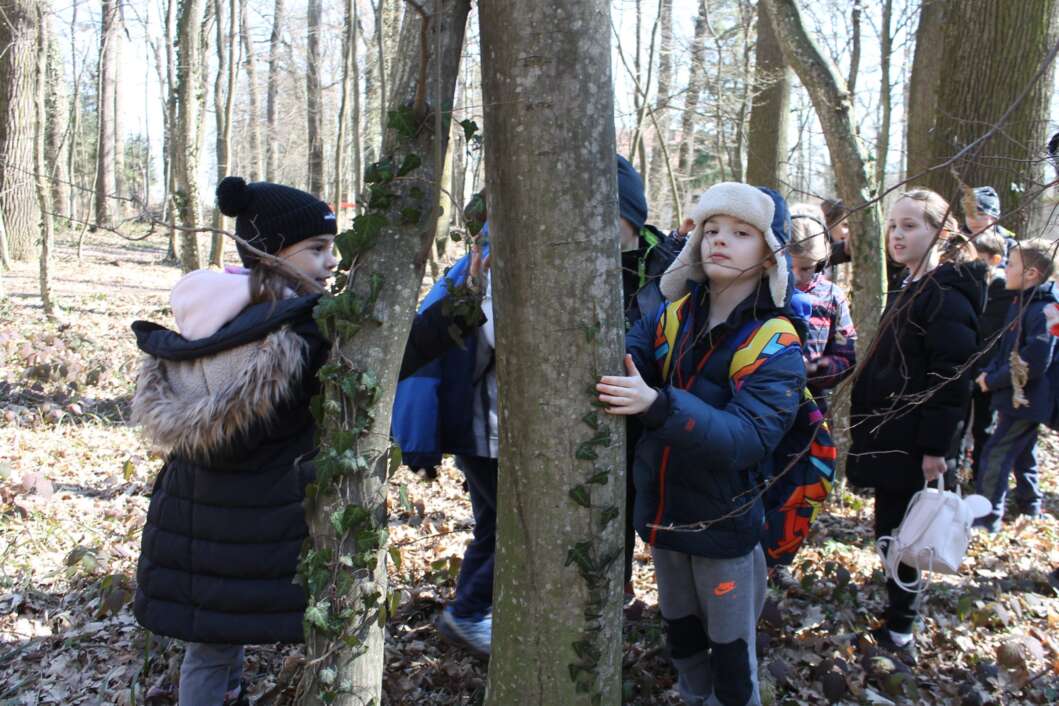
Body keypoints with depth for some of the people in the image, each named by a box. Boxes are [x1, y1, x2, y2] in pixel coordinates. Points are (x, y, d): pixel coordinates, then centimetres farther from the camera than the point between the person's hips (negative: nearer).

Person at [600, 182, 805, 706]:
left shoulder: (775, 343, -19)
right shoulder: (676, 314, -1)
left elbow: (750, 436, -31)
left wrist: (658, 405, -45)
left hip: (724, 523, -5)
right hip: (663, 510, 5)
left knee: (731, 648, 11)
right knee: (680, 631, 24)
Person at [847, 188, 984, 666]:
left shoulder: (946, 294, -17)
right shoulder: (913, 290, 15)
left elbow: (951, 377, -22)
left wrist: (936, 447, -23)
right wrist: (866, 422, 21)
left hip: (913, 444, -10)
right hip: (891, 438, 10)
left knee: (897, 533, -2)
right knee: (894, 530, 16)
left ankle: (899, 633, 10)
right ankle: (899, 625, 28)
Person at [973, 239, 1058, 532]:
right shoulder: (1022, 303, 7)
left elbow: (1033, 363, -29)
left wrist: (993, 381, -19)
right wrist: (990, 371, 0)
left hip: (1024, 400, -10)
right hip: (1022, 398, 10)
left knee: (996, 454, -8)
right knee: (1022, 450, 24)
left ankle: (987, 517, -2)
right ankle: (1029, 503, 41)